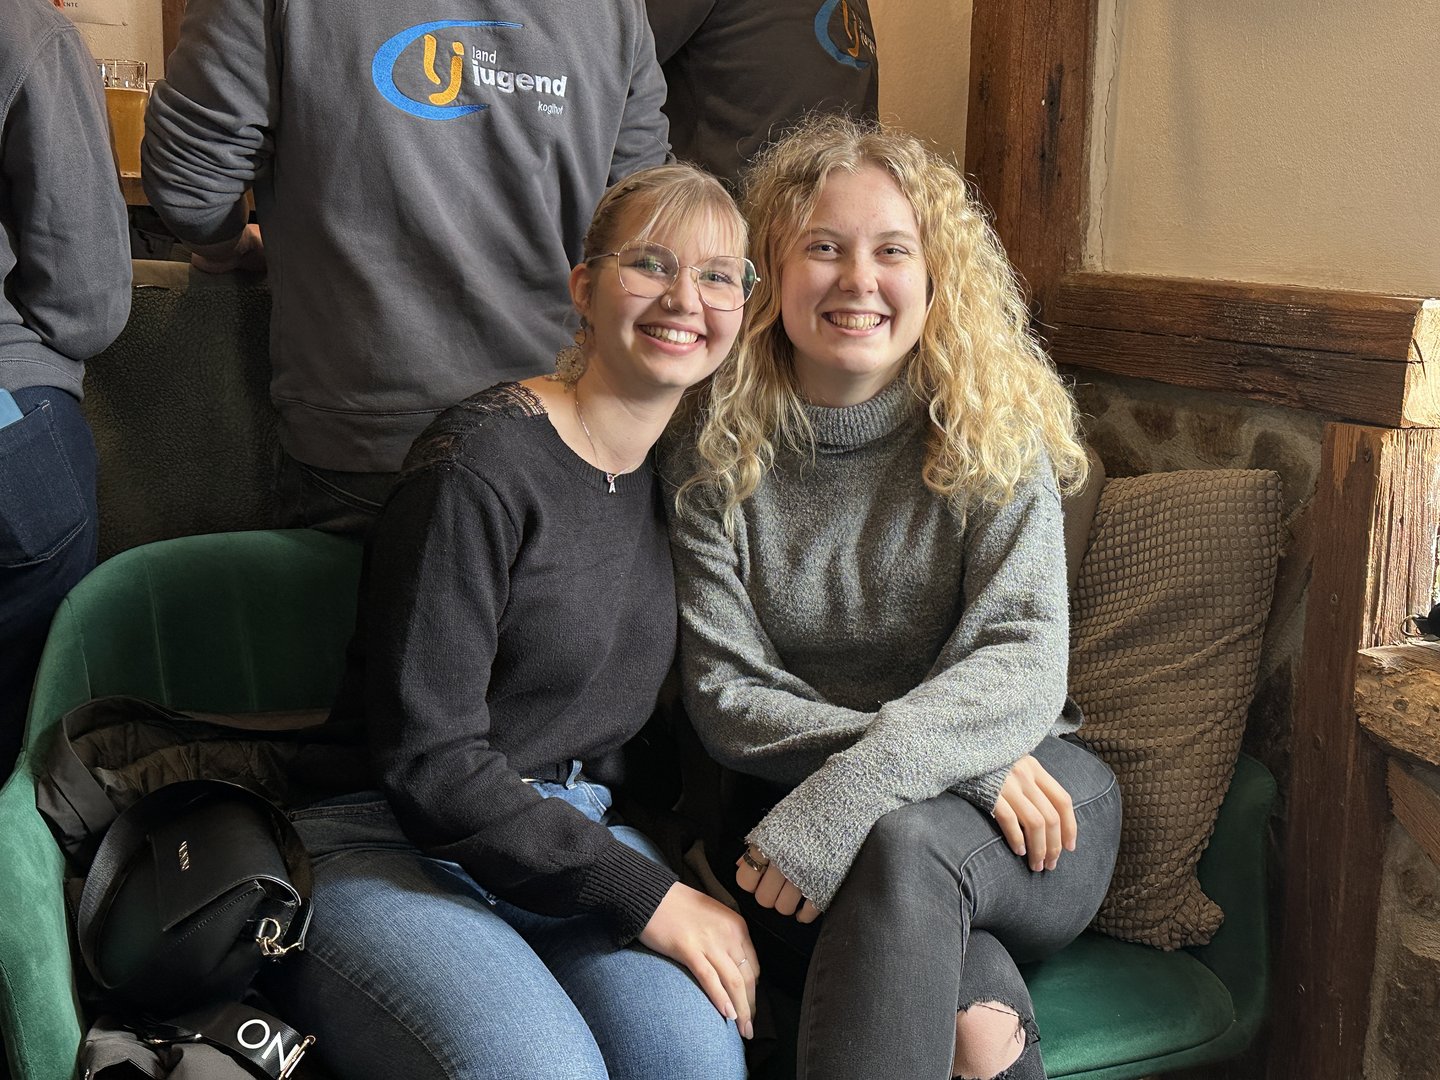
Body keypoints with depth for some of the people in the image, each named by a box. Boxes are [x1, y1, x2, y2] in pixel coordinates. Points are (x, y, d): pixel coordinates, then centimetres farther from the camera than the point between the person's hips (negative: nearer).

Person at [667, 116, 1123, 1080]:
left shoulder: (995, 433, -1)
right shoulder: (717, 457, -1)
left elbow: (1025, 661, -12)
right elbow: (726, 698, -6)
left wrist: (854, 789, -28)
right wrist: (956, 749, -18)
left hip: (1021, 803, 0)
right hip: (800, 808, 0)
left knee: (899, 841, -34)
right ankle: (982, 999, -20)